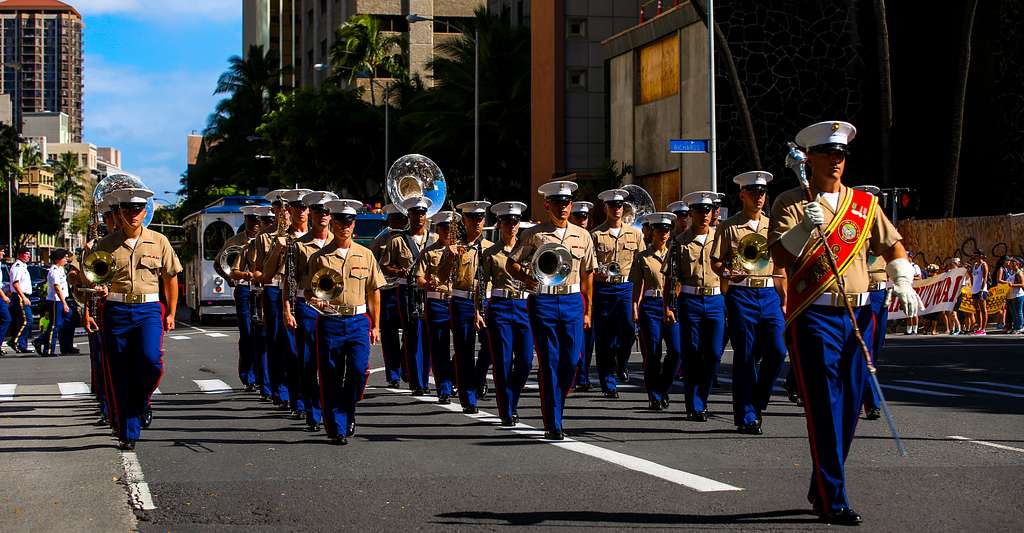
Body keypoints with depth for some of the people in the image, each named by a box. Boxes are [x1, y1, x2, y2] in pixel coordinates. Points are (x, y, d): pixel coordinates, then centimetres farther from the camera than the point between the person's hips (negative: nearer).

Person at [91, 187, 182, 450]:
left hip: (149, 309, -1)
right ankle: (128, 433, 9)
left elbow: (170, 278, 13)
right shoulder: (107, 244, 5)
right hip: (116, 310, 1)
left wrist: (171, 313, 9)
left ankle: (142, 399, 8)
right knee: (120, 374, 0)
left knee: (151, 359, -24)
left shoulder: (158, 241, 6)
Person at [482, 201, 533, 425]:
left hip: (524, 307, 2)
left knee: (526, 361, -2)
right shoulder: (490, 253, 3)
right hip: (500, 308, -2)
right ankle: (506, 412, 5)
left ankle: (512, 403, 20)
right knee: (503, 362, -3)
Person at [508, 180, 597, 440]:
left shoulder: (582, 236, 11)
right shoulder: (534, 234, 1)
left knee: (571, 360, -1)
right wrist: (526, 277, -20)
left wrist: (588, 311, 14)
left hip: (572, 301, 3)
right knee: (549, 363, -3)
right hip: (543, 301, -3)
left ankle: (555, 406, 24)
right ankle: (553, 425, 0)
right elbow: (512, 264, 1)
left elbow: (587, 274, 15)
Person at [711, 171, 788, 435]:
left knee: (777, 351, -8)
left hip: (769, 295, 4)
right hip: (741, 296, -4)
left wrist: (784, 301, 15)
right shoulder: (728, 227, 2)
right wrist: (727, 272, -21)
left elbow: (780, 267, 18)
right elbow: (716, 261, 1)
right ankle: (746, 417, 4)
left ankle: (757, 402, 12)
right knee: (745, 357, -3)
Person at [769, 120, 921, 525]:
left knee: (850, 407, 9)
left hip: (857, 315, 5)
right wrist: (805, 228, -26)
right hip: (813, 317, -5)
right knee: (825, 408, -8)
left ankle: (822, 488, 24)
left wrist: (903, 284, 7)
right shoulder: (791, 203, -1)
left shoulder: (864, 203, 13)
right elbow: (779, 257, -11)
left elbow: (892, 245, 21)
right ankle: (832, 502, -6)